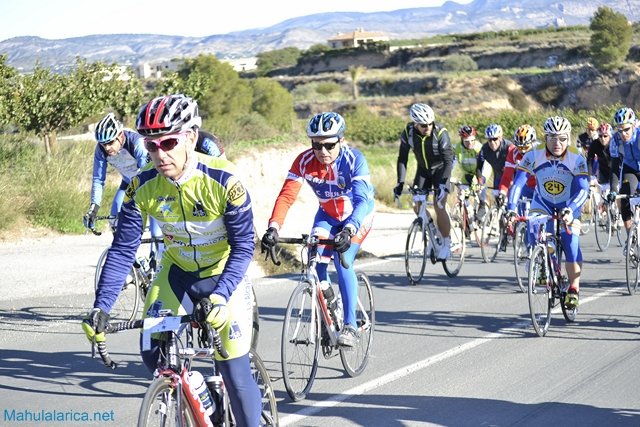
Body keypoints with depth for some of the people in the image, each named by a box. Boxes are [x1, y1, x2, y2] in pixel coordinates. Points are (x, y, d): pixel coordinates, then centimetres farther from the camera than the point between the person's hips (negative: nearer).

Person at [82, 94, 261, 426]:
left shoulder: (223, 180, -27)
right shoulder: (143, 186, -17)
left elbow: (243, 246, -24)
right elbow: (123, 249, -14)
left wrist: (219, 296, -38)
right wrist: (101, 306, -24)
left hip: (224, 275, -4)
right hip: (177, 274, 4)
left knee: (234, 371, -10)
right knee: (153, 354, -9)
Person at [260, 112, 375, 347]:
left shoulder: (354, 159, -31)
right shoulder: (304, 161, -23)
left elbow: (362, 200, -41)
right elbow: (286, 195, -30)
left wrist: (348, 230, -59)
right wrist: (273, 227, -46)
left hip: (358, 214, -3)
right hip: (327, 214, 3)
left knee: (342, 262, -22)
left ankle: (350, 326, -13)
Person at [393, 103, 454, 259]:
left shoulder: (440, 133, -29)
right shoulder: (408, 133, -20)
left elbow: (448, 160, -29)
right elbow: (402, 158, -13)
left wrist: (442, 184, -40)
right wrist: (400, 182, -22)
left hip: (440, 169, -4)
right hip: (423, 169, 4)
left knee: (439, 207, -14)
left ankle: (446, 243, 0)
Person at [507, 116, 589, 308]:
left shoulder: (576, 158, -25)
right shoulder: (534, 155, -23)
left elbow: (583, 189, -32)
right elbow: (518, 183, -26)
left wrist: (570, 210, -49)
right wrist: (511, 209, -41)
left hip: (569, 205, -1)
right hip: (543, 203, 1)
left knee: (571, 242, -21)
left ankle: (574, 288, -9)